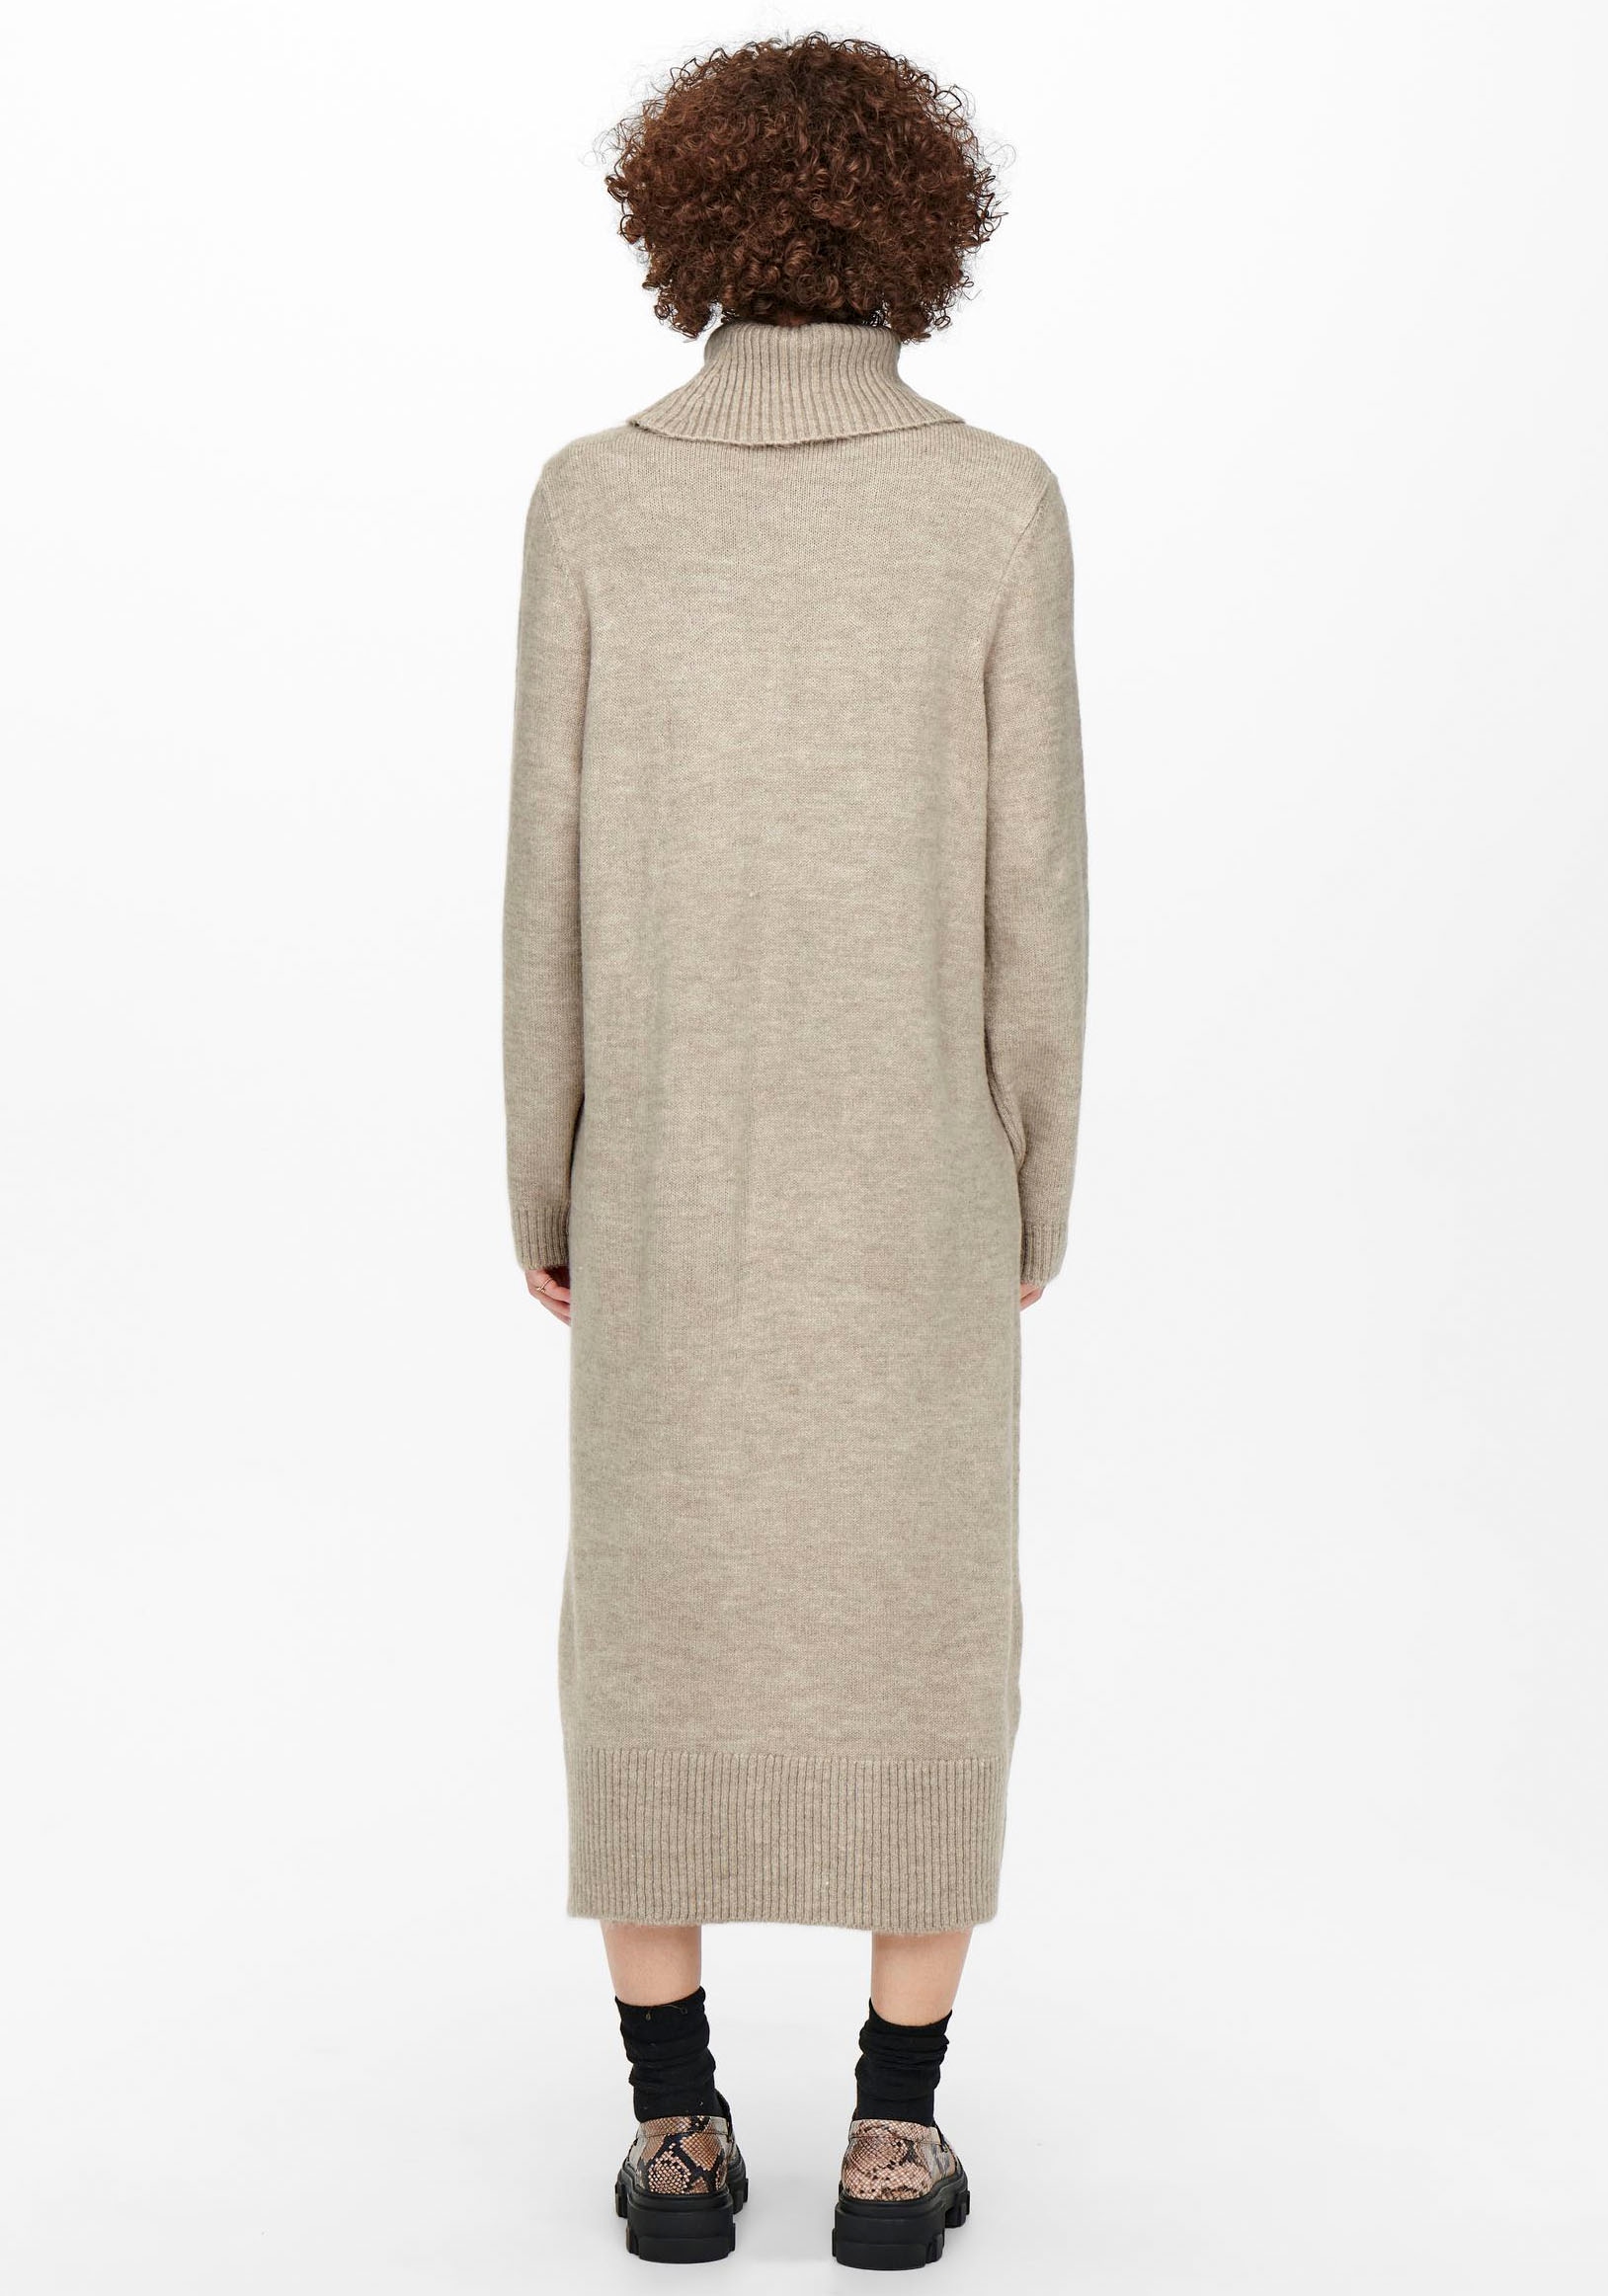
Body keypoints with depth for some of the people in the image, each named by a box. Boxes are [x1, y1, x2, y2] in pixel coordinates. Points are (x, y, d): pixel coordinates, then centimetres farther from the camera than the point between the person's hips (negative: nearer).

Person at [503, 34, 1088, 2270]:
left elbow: (555, 871, -4)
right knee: (919, 1622, 10)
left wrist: (544, 1180, 6)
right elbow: (1030, 882, -6)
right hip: (908, 1154, 0)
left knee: (658, 1620, 11)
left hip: (676, 1156, 1)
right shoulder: (996, 499, -7)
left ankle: (676, 2127, 15)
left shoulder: (594, 496, -5)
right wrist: (1038, 1187, 5)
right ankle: (895, 2129, 14)